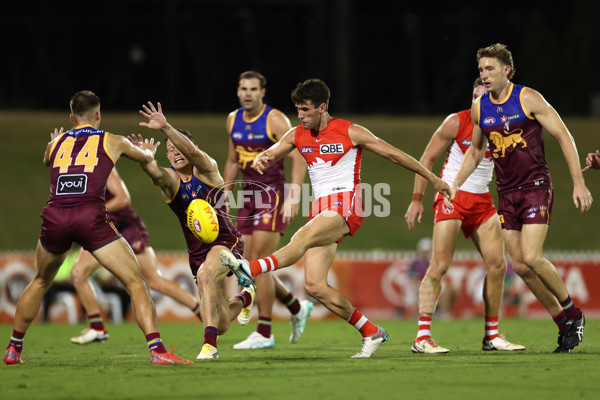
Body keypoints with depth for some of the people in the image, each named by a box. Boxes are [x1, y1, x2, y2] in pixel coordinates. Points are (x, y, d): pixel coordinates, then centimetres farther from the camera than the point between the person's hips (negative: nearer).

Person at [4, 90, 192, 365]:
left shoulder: (56, 143, 23)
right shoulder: (112, 142, 17)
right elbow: (146, 157, 39)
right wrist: (148, 151, 63)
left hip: (54, 216, 3)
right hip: (91, 216, -3)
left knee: (40, 281, 29)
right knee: (136, 283, 2)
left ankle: (13, 350, 34)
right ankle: (157, 350, -13)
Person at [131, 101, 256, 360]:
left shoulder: (207, 169, -7)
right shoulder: (169, 178, -2)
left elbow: (191, 150, -30)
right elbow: (157, 174, -29)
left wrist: (166, 127, -45)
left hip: (226, 240, -4)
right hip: (197, 249, 4)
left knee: (206, 274, -38)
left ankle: (209, 344, -37)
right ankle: (245, 297, 45)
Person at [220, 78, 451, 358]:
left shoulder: (350, 132, -2)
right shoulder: (297, 135, 12)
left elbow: (393, 154, 5)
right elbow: (268, 157, 16)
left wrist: (433, 179, 10)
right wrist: (259, 161, -11)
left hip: (346, 206, -6)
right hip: (320, 209, 6)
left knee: (303, 237, -34)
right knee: (314, 286, -6)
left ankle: (250, 270, -53)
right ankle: (371, 333, 2)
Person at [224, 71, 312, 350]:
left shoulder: (275, 120, -10)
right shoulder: (233, 120, 11)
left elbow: (298, 159, -14)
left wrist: (293, 197, -23)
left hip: (273, 196, -7)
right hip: (249, 197, 7)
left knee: (258, 264, -12)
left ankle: (264, 334, -7)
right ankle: (297, 308, 25)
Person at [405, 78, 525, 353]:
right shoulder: (456, 122, -8)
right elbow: (427, 158, -3)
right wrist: (417, 199, -6)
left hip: (482, 201, 6)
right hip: (452, 195, -5)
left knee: (497, 265, 2)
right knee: (440, 265, -14)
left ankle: (491, 335, 13)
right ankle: (422, 337, -15)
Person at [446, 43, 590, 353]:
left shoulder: (528, 99, -9)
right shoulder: (478, 108, 6)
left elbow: (563, 136, -8)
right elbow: (476, 150, 23)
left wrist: (578, 183, -13)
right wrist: (455, 185, 14)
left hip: (536, 187, -6)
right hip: (506, 194, 6)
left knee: (532, 258, -18)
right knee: (519, 263, -1)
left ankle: (573, 313, 3)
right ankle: (565, 325, 10)